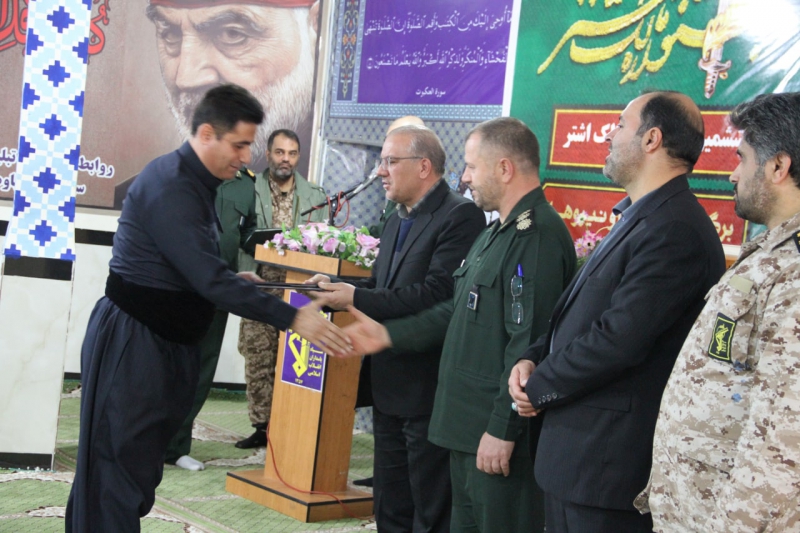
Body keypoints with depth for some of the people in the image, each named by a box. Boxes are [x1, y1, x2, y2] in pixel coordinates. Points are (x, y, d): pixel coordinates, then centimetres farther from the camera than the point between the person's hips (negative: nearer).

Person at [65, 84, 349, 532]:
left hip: (169, 343, 10)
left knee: (142, 467, 14)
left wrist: (234, 281, 4)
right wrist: (293, 318, -28)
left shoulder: (196, 183, 10)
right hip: (132, 344, -9)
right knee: (119, 470, -4)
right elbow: (209, 279, -28)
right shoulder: (170, 186, -20)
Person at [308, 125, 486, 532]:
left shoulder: (460, 216, -15)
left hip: (430, 391, -9)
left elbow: (436, 295, -25)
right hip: (391, 388, 9)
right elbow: (383, 286, 14)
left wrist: (355, 298, -22)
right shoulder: (396, 222, 16)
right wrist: (339, 288, -6)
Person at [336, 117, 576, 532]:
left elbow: (528, 341, -23)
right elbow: (459, 312, 21)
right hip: (468, 425, 10)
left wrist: (503, 429, -23)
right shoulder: (497, 232, 17)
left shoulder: (538, 235, -18)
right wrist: (386, 334, 14)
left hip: (500, 435, -10)